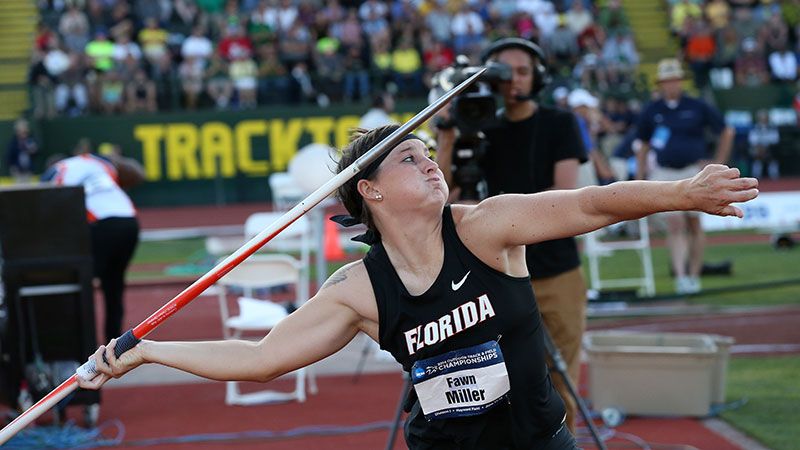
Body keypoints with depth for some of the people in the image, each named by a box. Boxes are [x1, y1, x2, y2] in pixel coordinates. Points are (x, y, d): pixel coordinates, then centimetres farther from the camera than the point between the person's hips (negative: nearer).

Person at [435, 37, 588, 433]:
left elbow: (565, 194, -9)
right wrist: (447, 134, -14)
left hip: (558, 274, -1)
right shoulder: (482, 130, 6)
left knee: (561, 387, 1)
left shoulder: (559, 123, 2)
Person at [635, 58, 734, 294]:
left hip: (695, 174, 0)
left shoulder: (698, 107, -1)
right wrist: (639, 182, 8)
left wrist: (718, 165, 3)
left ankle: (694, 275, 14)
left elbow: (727, 133, 8)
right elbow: (642, 148, 12)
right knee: (675, 225, -9)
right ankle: (680, 276, -15)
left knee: (694, 225, 4)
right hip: (665, 175, 1)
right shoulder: (651, 111, 4)